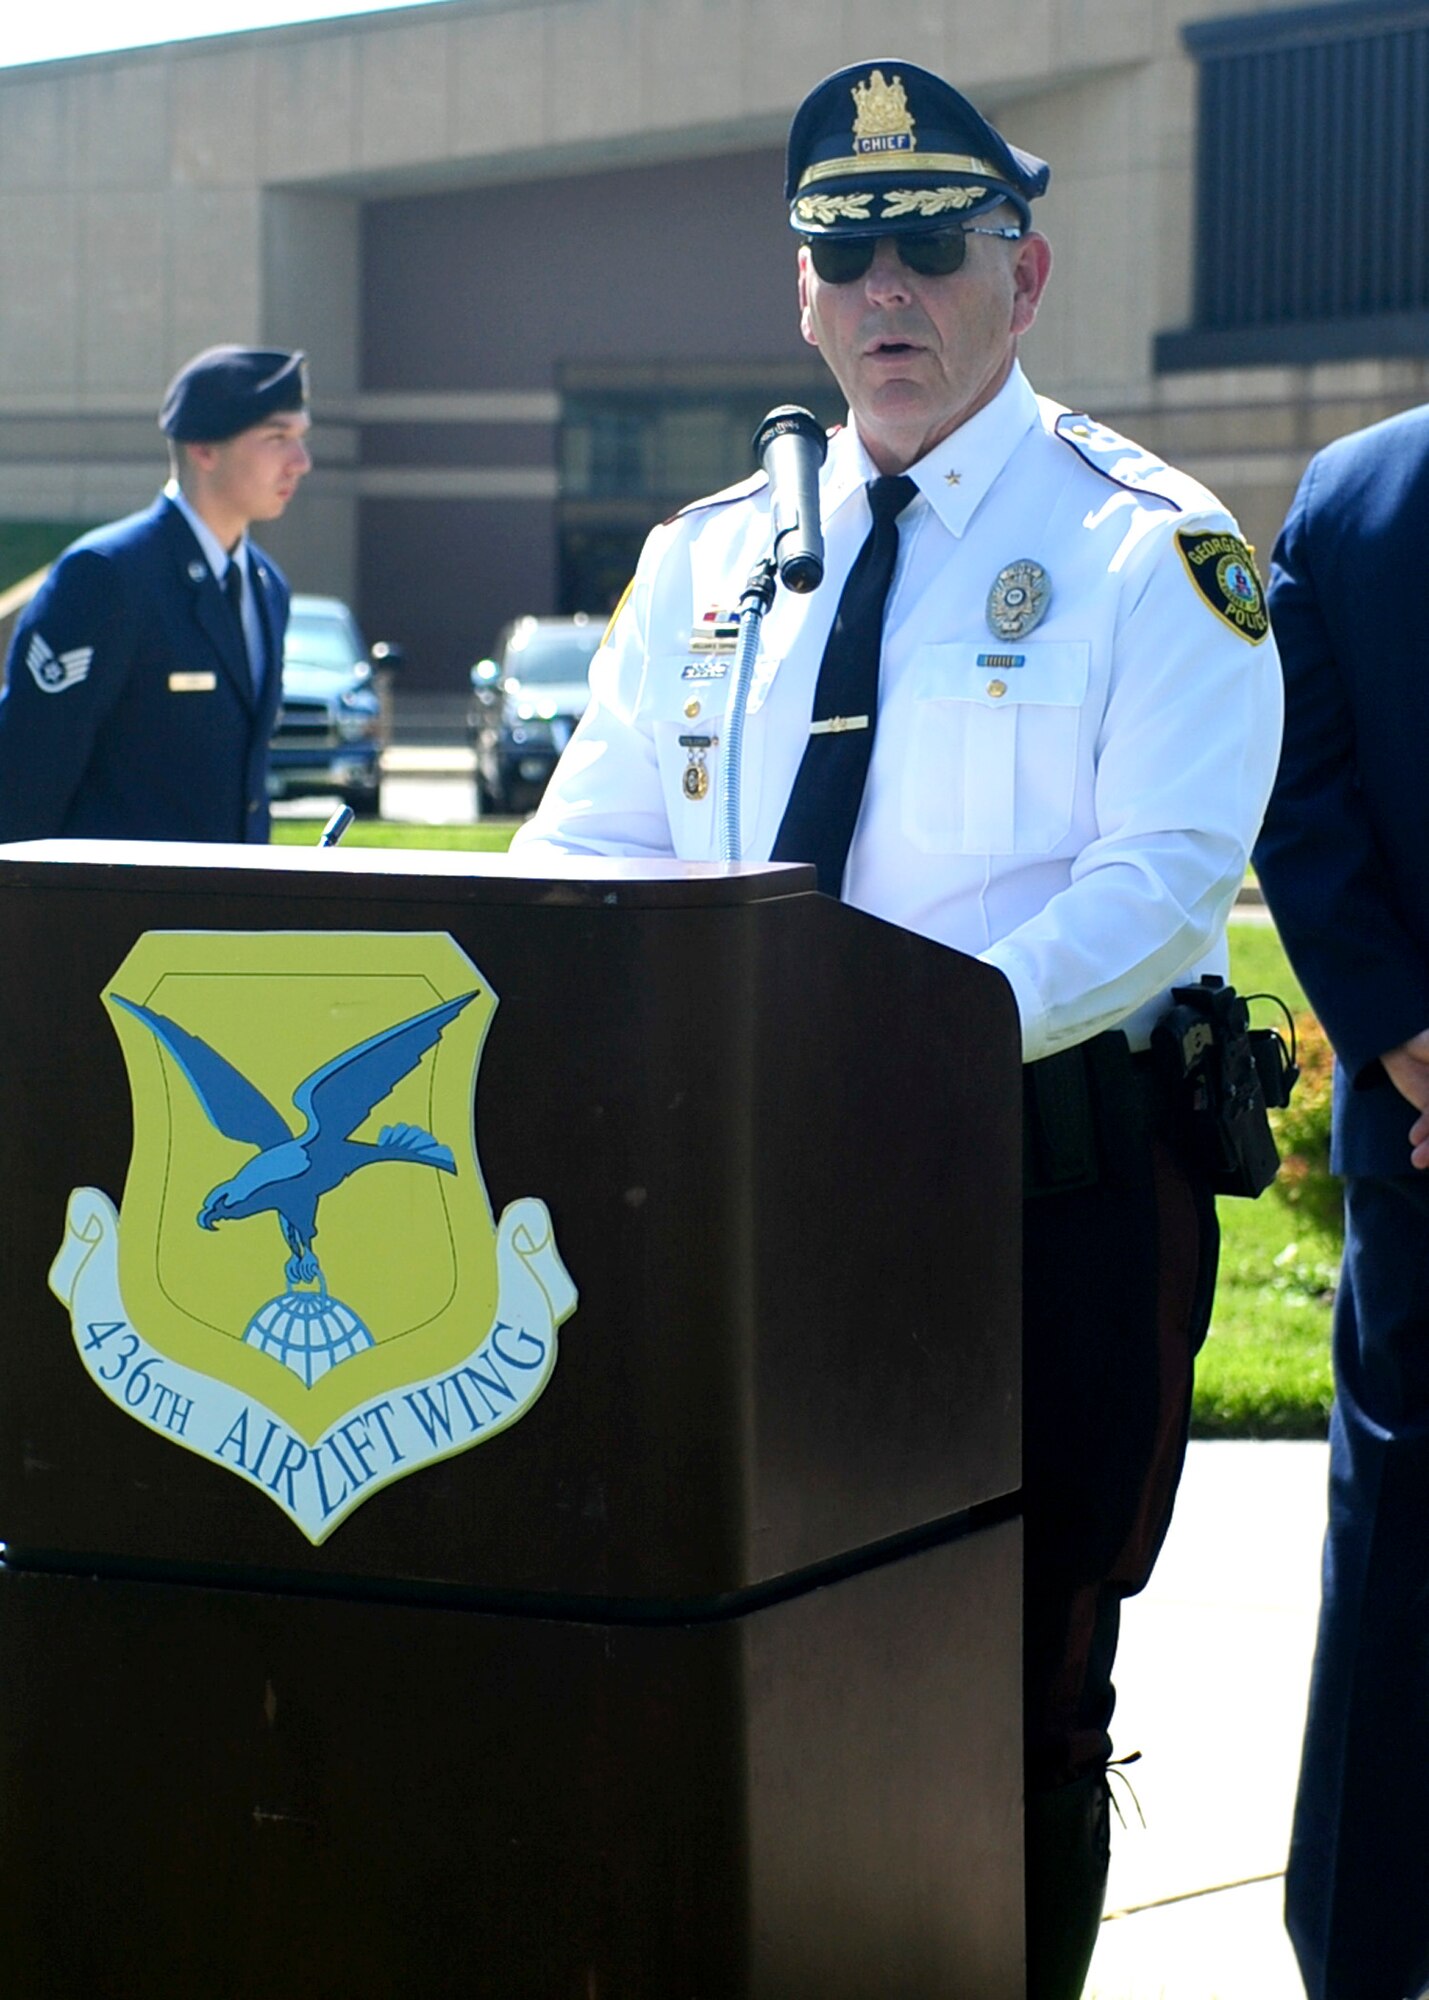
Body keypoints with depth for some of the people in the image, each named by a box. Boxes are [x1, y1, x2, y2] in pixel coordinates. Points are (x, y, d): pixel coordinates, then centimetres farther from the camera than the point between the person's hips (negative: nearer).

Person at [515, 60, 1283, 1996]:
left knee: (1018, 1688, 1)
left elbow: (1162, 884, -15)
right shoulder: (710, 555, 12)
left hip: (1045, 1175, -4)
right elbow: (592, 840, 12)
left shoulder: (1150, 550, -4)